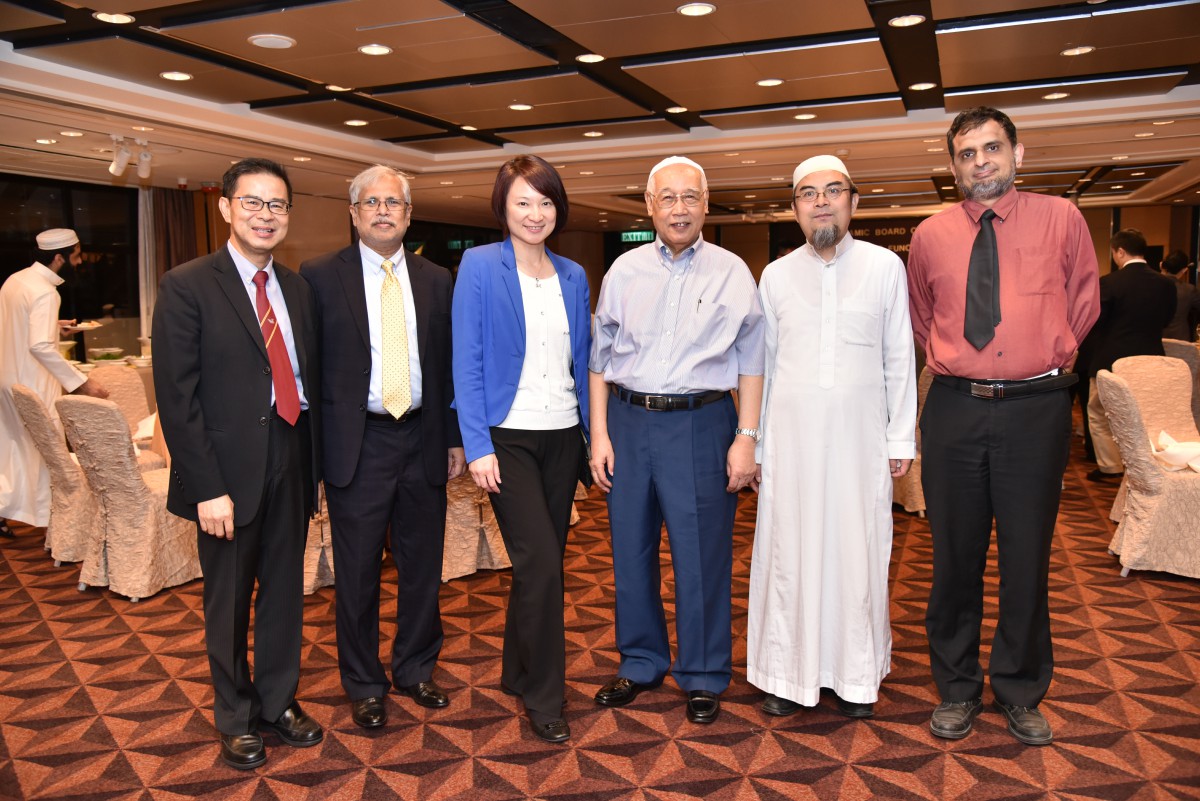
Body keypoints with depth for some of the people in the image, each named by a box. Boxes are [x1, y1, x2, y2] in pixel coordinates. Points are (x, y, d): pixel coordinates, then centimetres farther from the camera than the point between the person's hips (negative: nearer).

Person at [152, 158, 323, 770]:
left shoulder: (297, 289, 8)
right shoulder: (186, 286, -9)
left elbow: (309, 379, 10)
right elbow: (177, 398, -13)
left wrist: (315, 460, 3)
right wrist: (207, 487, -16)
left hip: (291, 460, 5)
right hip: (229, 468, -4)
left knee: (285, 590, 16)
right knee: (229, 599, 12)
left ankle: (279, 700, 36)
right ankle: (236, 718, 32)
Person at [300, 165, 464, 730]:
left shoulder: (436, 280, 9)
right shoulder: (321, 275, 0)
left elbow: (448, 365, 11)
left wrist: (455, 438, 6)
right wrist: (311, 449, -6)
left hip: (423, 439, 3)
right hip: (358, 444, -3)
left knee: (422, 565, 13)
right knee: (357, 571, 8)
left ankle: (415, 670, 33)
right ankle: (364, 685, 27)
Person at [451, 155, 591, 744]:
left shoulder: (572, 276, 10)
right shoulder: (480, 266, -5)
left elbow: (582, 361, 13)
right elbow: (467, 362, -9)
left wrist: (594, 433, 9)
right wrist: (477, 445, -14)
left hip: (562, 436, 5)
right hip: (508, 437, -5)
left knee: (541, 562, 12)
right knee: (540, 564, -9)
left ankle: (517, 672, 32)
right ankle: (543, 697, 9)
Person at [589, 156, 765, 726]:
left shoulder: (732, 272, 2)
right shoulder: (624, 272, 8)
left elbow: (751, 361, 2)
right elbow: (600, 358, 10)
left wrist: (746, 438, -5)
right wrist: (599, 435, 4)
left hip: (701, 424, -2)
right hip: (629, 421, 3)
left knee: (702, 556, 2)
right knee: (630, 549, 11)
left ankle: (703, 677, 21)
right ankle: (641, 662, 30)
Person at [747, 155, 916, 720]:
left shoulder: (886, 267, 3)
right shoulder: (776, 275, 6)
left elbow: (899, 360, 5)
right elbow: (762, 363, 8)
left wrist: (902, 438, 3)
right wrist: (754, 442, 7)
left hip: (860, 435, -1)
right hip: (791, 435, 1)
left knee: (857, 551, 6)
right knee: (789, 550, 5)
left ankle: (855, 675, 22)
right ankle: (788, 672, 19)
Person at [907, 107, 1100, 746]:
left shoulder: (1060, 219, 2)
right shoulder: (930, 235, 6)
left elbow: (1084, 299, 15)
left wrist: (1050, 355, 10)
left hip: (1034, 409, -1)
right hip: (953, 407, 1)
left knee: (1027, 556, 7)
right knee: (955, 555, 9)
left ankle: (1020, 692, 27)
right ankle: (957, 688, 26)